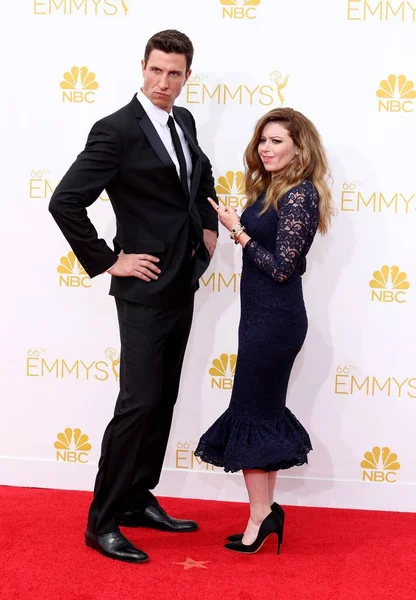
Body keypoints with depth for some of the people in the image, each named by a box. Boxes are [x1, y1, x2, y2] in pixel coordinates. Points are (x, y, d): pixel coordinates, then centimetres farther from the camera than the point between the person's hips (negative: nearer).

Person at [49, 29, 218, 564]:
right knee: (139, 403, -8)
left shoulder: (183, 121, 9)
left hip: (182, 287, 8)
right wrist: (107, 262, -16)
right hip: (145, 289, -8)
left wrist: (208, 226, 16)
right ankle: (102, 522, 3)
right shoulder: (116, 130, -16)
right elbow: (64, 202, -21)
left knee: (163, 401, 13)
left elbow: (202, 172, 29)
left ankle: (138, 500, 26)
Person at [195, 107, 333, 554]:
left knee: (251, 414, -2)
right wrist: (238, 228, 0)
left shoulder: (299, 196, -16)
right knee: (264, 413, 14)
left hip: (275, 320, -10)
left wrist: (239, 232, -15)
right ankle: (265, 512, 24)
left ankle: (260, 519, 8)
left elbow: (282, 268, -19)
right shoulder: (271, 189, 12)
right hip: (263, 316, 10)